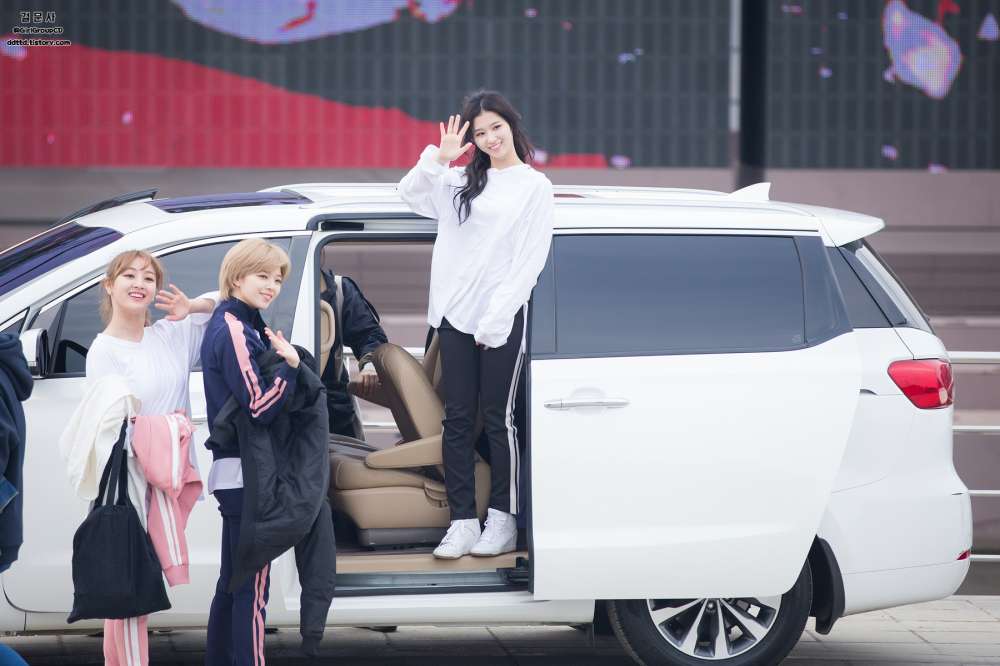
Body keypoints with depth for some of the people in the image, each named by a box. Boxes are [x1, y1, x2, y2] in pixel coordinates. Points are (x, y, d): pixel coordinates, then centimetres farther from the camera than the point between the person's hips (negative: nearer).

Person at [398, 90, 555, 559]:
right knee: (457, 419, 2)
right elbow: (410, 194, 15)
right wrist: (438, 158, -1)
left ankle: (503, 520, 4)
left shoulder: (535, 186, 0)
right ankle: (462, 520, 3)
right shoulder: (462, 181, 14)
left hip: (502, 320, -4)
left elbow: (529, 262, -6)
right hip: (455, 316, 5)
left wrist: (495, 321, -11)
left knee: (497, 419, -1)